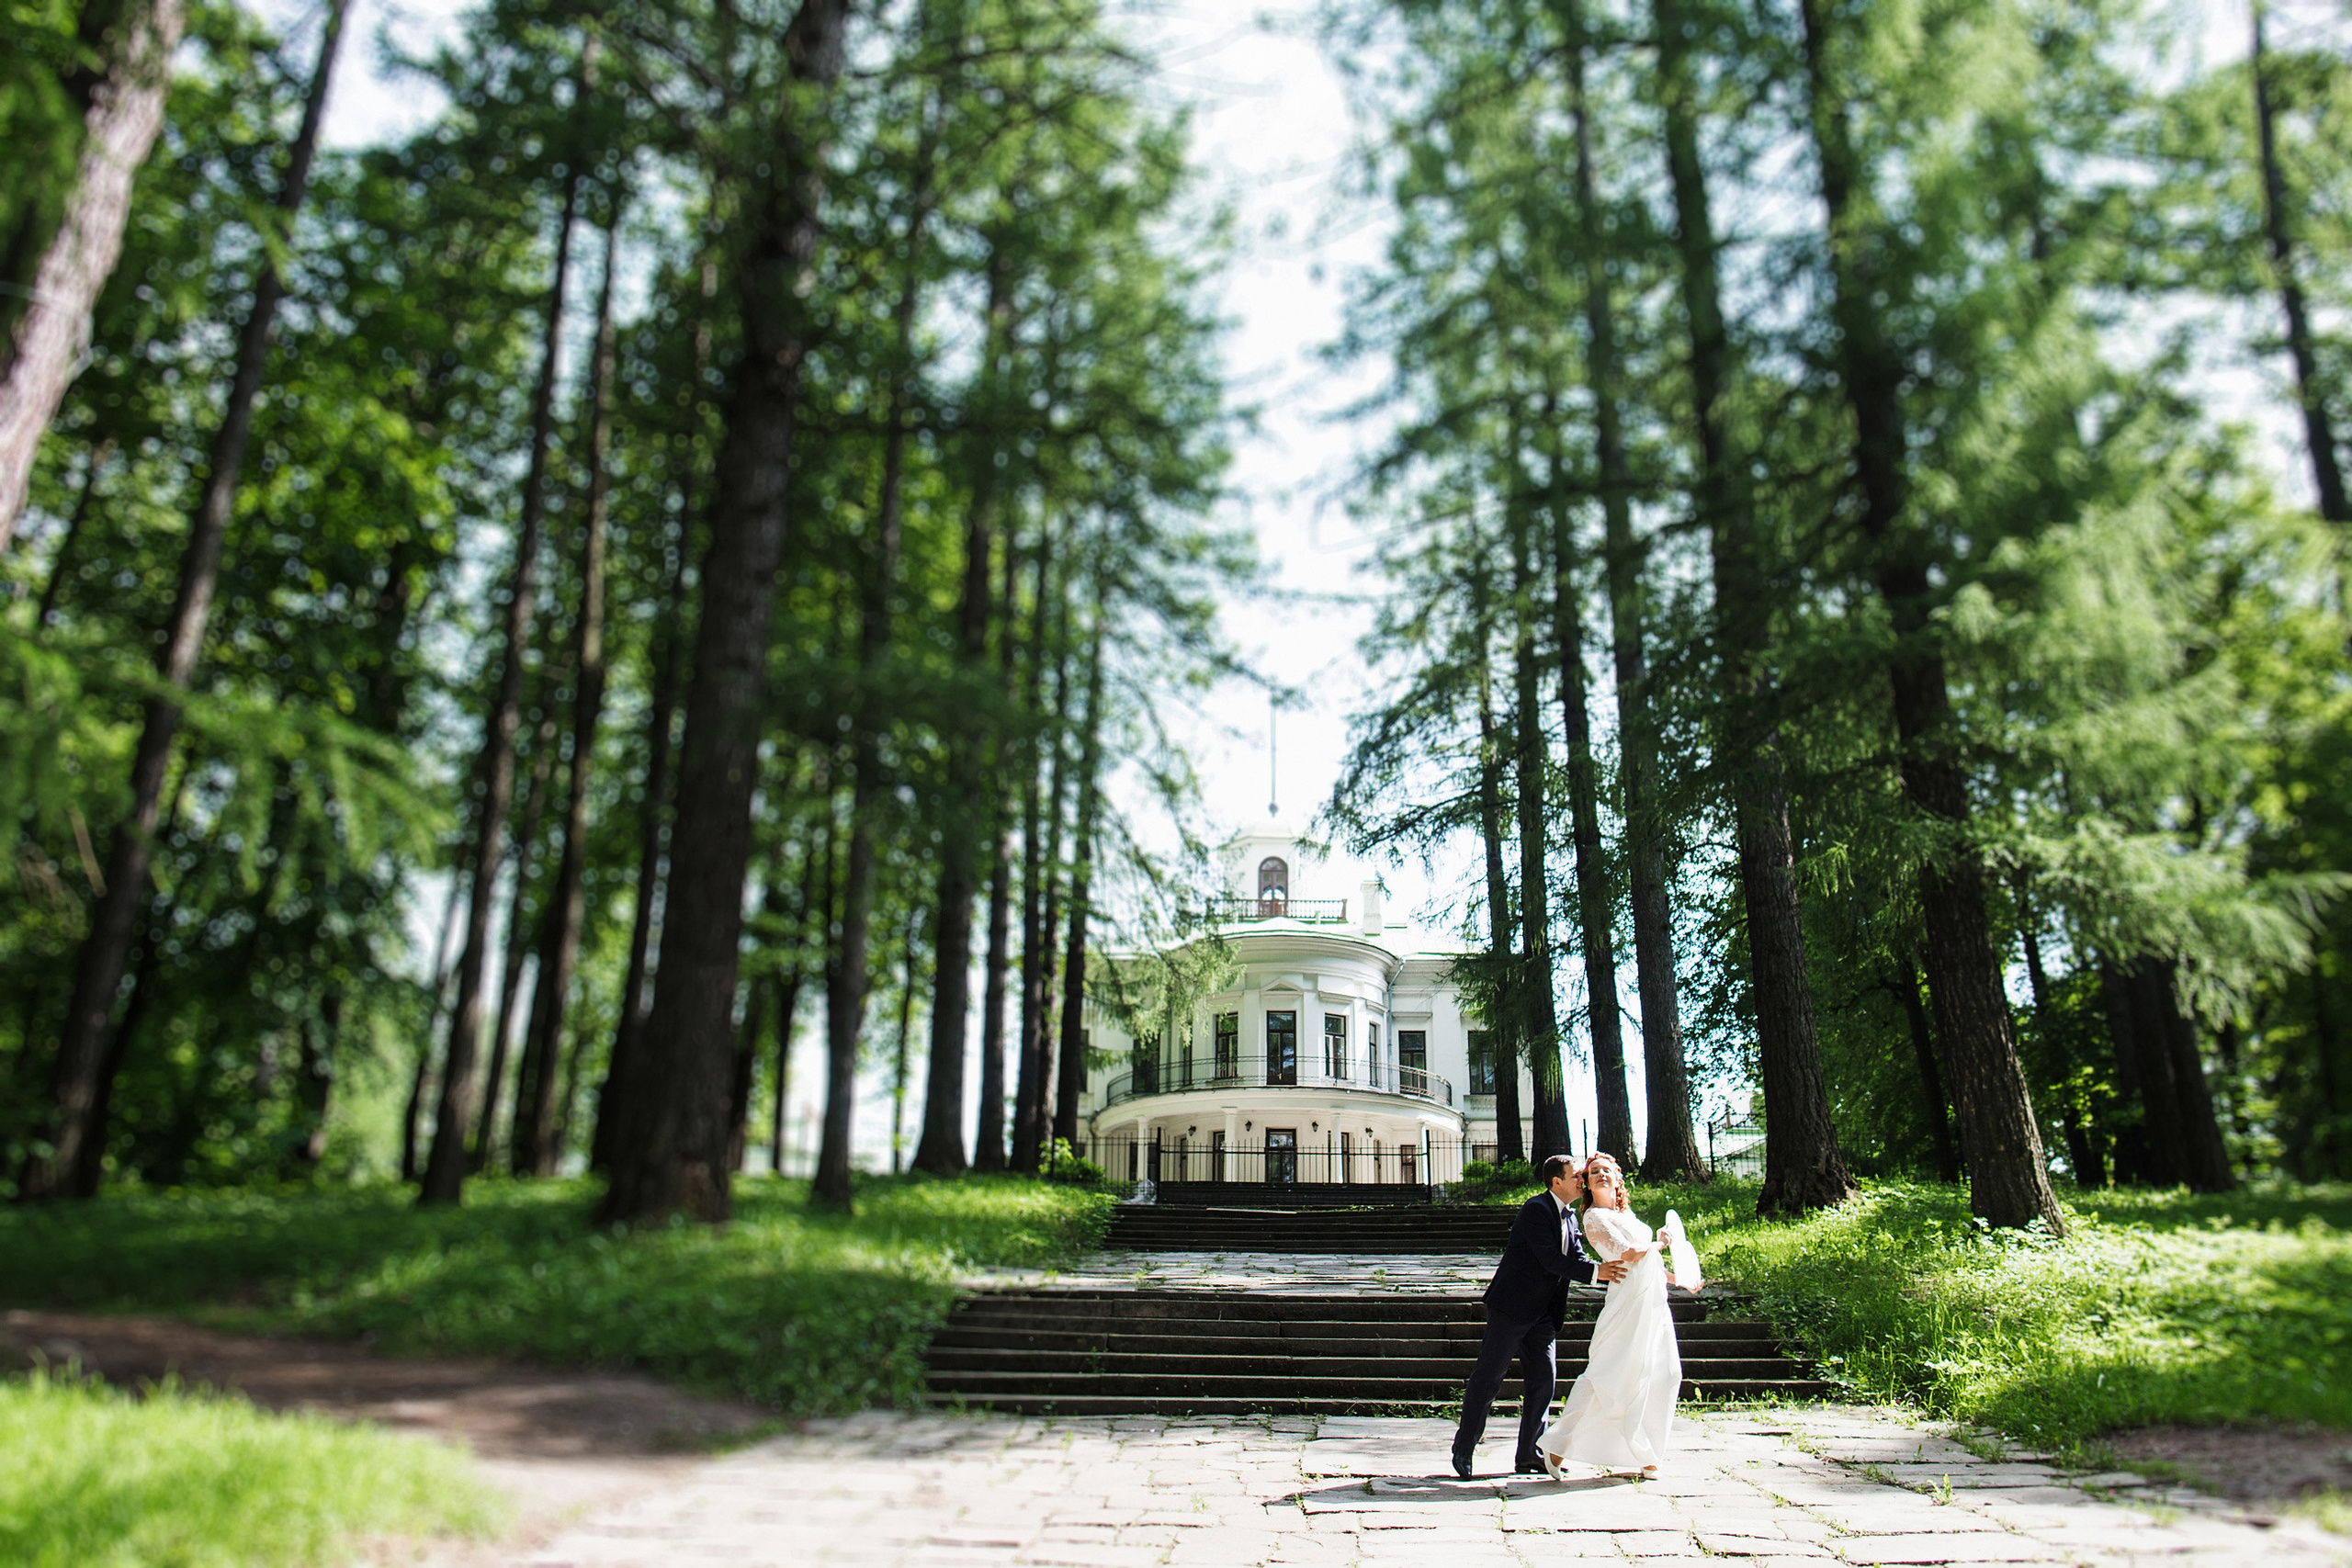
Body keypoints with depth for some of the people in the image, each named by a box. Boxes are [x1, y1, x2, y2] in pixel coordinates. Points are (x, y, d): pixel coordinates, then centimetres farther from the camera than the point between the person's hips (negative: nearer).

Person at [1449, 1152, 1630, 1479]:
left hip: (1542, 1313, 9)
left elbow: (1576, 1260, 7)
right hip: (1511, 1307, -9)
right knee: (1488, 1377, -1)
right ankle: (1464, 1447, 9)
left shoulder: (1569, 1216, 12)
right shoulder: (1536, 1209, -16)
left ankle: (1529, 1455, 15)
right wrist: (1596, 1271, -27)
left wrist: (1614, 1274, -6)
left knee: (1544, 1379, 6)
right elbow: (1550, 1259, -24)